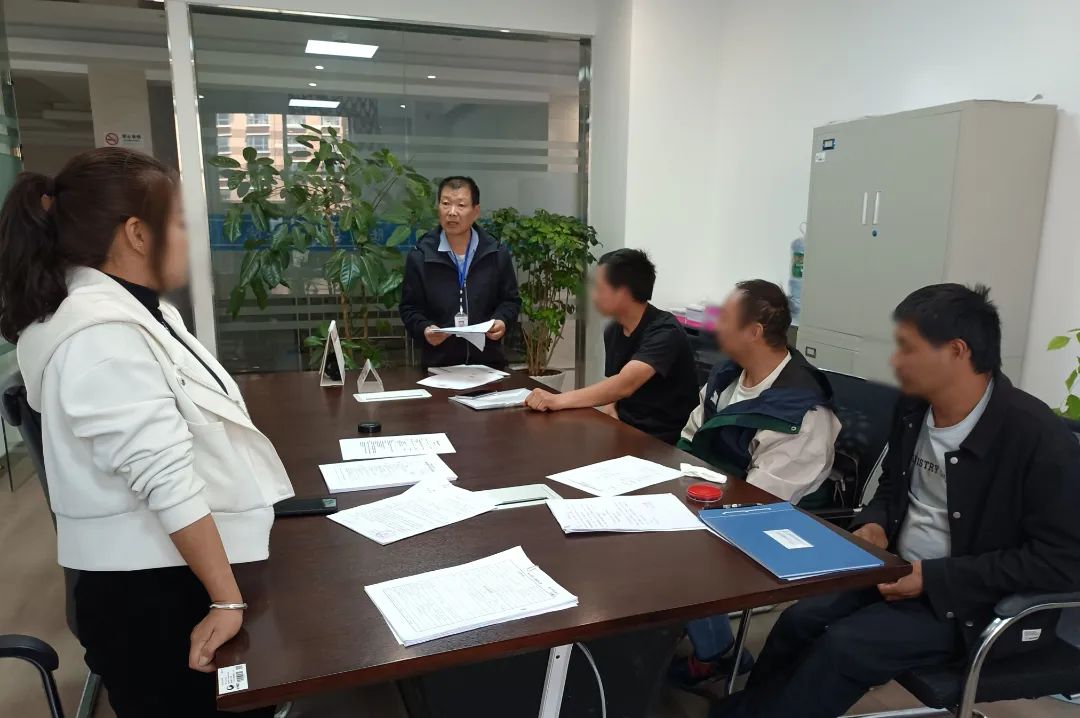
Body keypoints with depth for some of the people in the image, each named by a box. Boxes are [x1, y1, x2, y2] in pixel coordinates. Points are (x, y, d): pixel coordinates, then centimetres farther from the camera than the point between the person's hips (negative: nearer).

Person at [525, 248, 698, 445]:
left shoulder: (664, 332, -19)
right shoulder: (612, 331, 5)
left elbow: (624, 385, -32)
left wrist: (558, 400, -36)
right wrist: (610, 414, -11)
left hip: (663, 443, -7)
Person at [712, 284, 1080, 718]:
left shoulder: (1039, 437, -22)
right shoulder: (914, 408, -1)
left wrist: (934, 578, -23)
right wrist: (876, 525, -6)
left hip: (981, 601, -6)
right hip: (901, 573, 7)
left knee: (844, 648, -21)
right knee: (800, 621, -10)